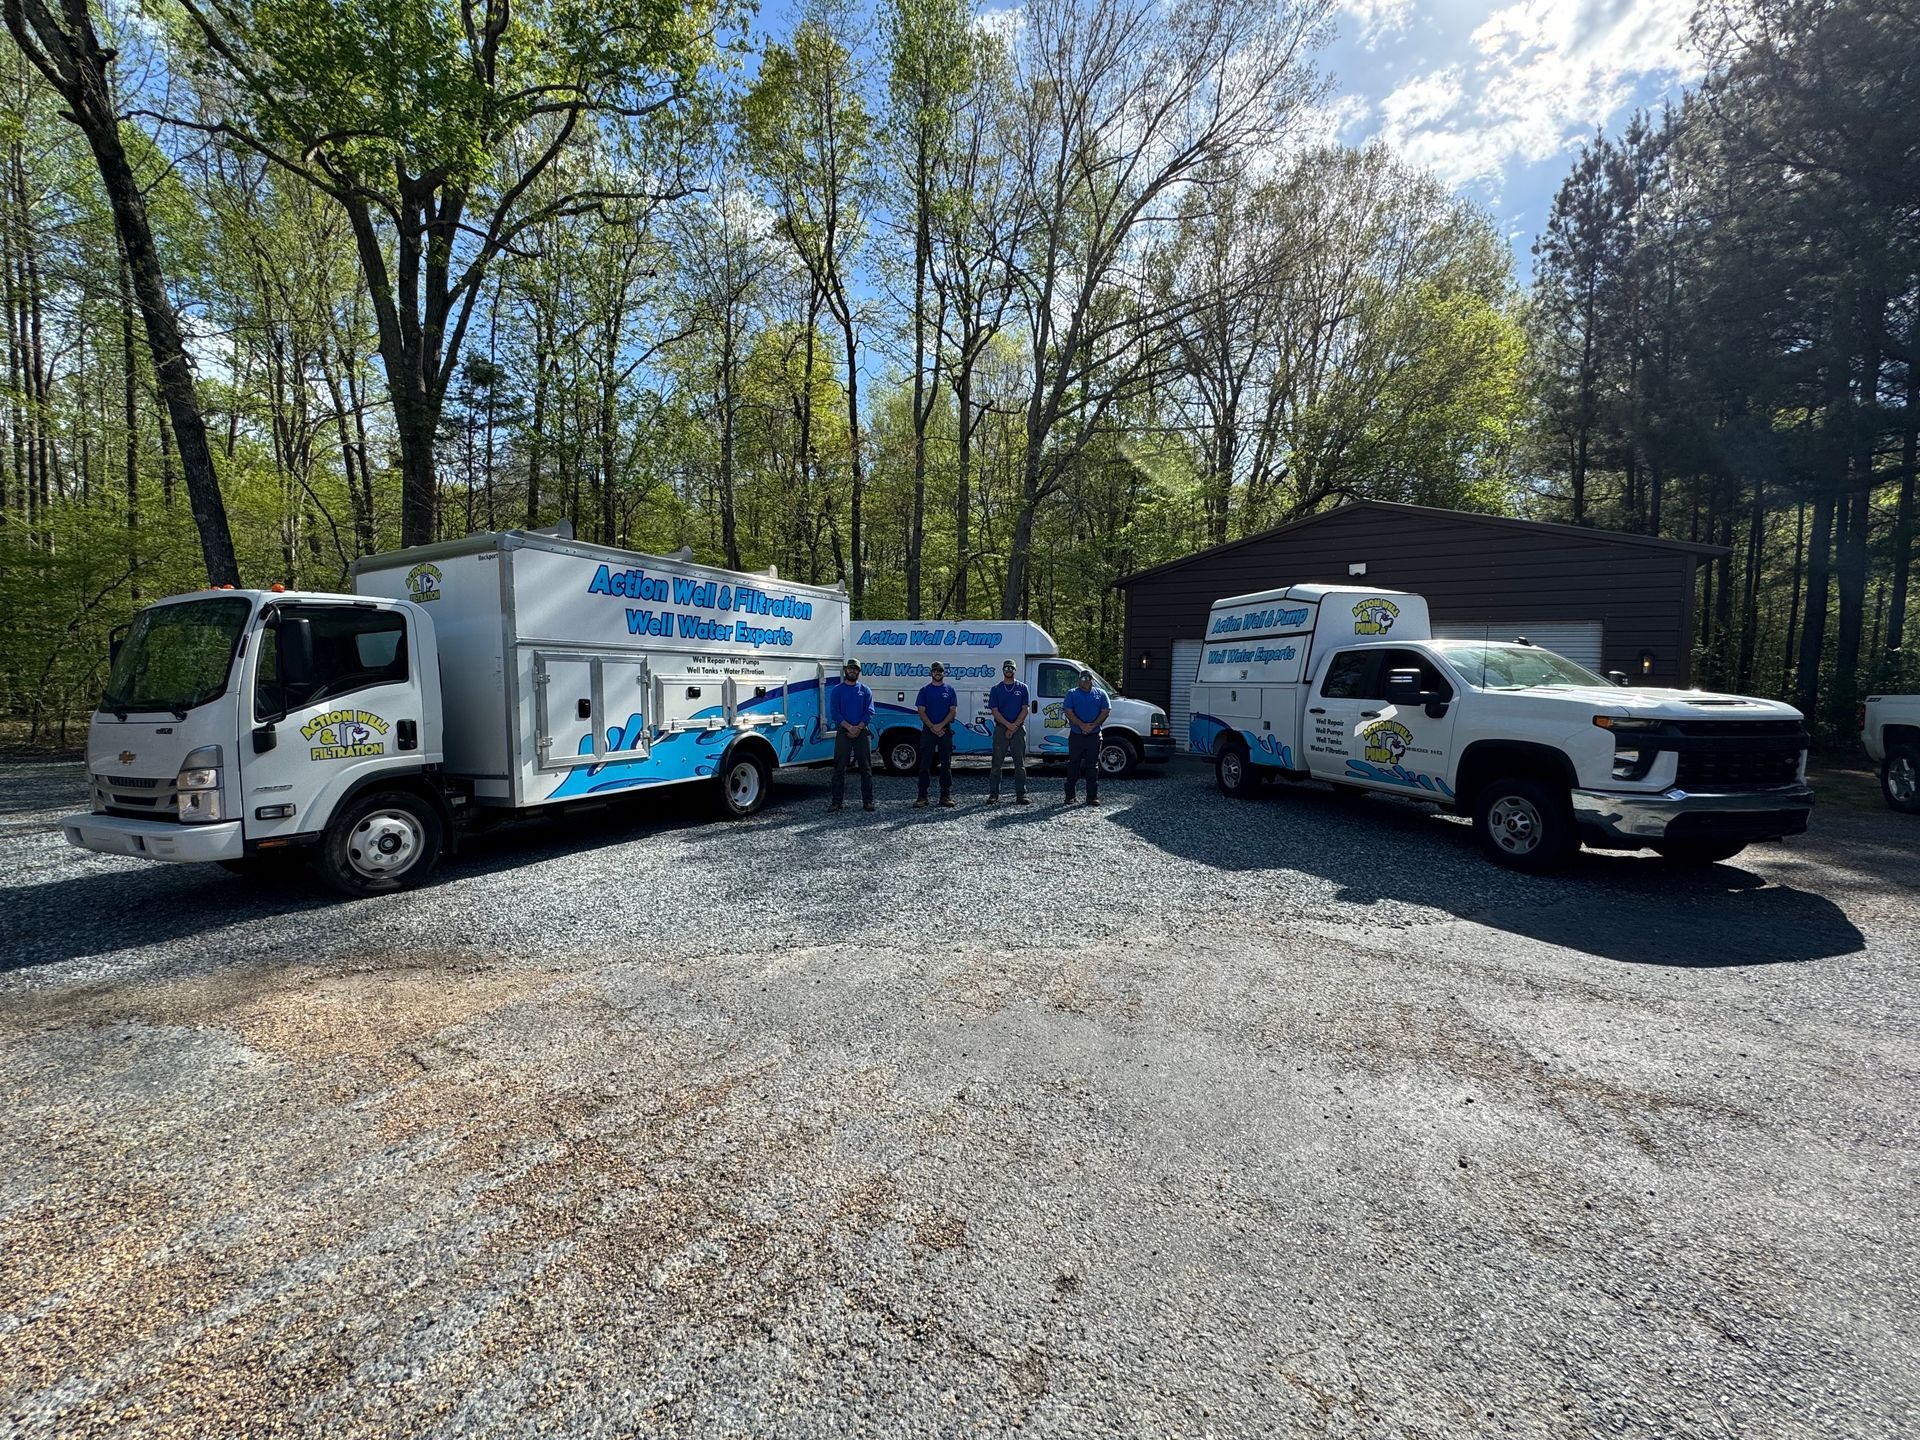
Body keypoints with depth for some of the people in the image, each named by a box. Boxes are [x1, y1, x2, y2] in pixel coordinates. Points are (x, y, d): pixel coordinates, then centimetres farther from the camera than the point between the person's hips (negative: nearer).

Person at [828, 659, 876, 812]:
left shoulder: (865, 690, 10)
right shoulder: (837, 690, 7)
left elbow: (870, 712, 1)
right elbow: (834, 713, -2)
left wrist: (858, 728, -13)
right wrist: (849, 727, -13)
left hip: (862, 732, 1)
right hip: (843, 732, -1)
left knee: (866, 768, 2)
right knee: (839, 768, 0)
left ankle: (868, 800, 7)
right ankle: (837, 801, 5)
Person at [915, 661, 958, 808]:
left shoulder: (949, 690, 7)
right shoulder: (924, 690, 6)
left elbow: (953, 711, 1)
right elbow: (921, 711, 0)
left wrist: (940, 725, -12)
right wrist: (932, 727, -12)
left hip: (945, 731, 1)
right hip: (928, 730, 0)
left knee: (946, 764, 3)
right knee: (925, 764, -2)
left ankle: (946, 795, 9)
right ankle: (922, 796, 1)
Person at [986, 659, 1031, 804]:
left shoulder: (1022, 688, 8)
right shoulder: (996, 689, 7)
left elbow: (1025, 709, 2)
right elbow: (994, 711, -1)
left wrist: (1015, 726, -10)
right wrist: (1008, 725, -13)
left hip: (1018, 729, 0)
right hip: (1000, 728, 0)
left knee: (1020, 763, 1)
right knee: (997, 763, 1)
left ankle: (1021, 794, 4)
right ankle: (993, 794, 6)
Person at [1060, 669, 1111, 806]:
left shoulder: (1100, 694, 9)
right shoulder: (1072, 694, 5)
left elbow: (1106, 711, 1)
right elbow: (1068, 712, -5)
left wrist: (1093, 725, -12)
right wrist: (1082, 725, -17)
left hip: (1094, 736, 1)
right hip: (1076, 736, -1)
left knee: (1093, 766, 2)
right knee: (1073, 765, 4)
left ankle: (1092, 796, 6)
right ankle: (1070, 795, 12)